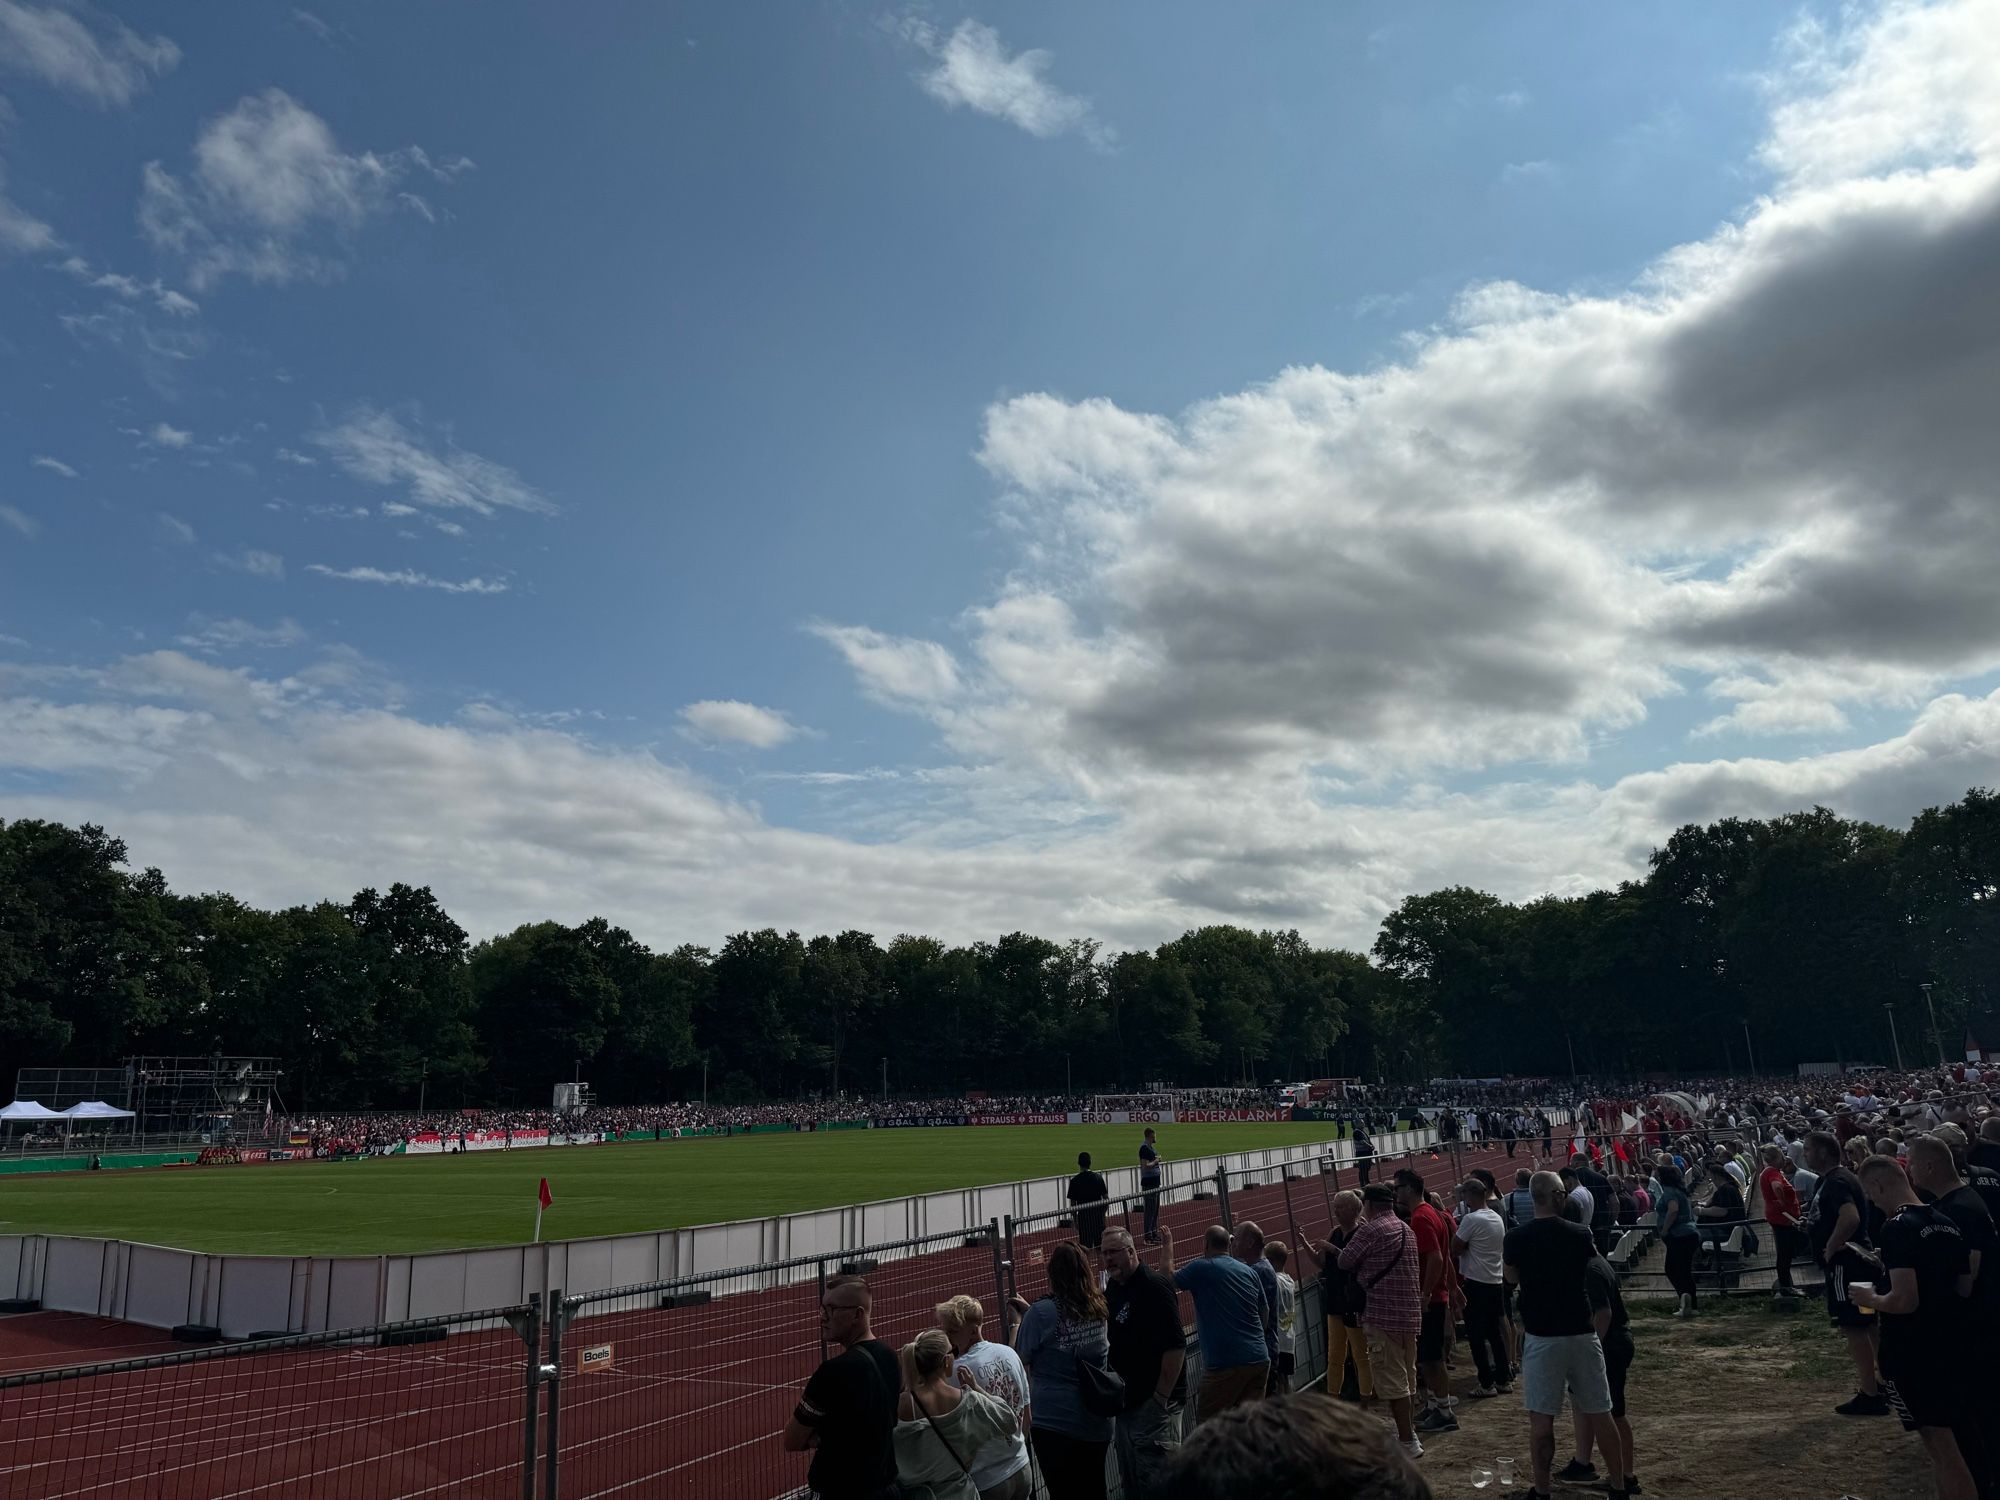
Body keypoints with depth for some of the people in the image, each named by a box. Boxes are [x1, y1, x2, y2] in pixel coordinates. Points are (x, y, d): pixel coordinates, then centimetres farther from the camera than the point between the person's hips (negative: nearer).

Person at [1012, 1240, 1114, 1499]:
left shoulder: (1041, 1313, -15)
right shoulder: (1098, 1309, 1)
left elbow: (1019, 1359, -5)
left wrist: (1017, 1322, 10)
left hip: (1054, 1422, -5)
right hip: (1097, 1422, 5)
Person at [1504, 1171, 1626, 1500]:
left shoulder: (1516, 1239, -8)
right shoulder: (1579, 1234, -6)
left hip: (1542, 1339, -2)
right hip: (1582, 1335, 2)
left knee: (1541, 1419, 4)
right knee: (1600, 1414, 14)